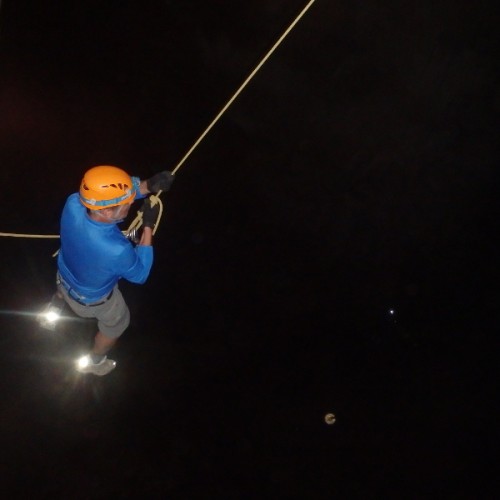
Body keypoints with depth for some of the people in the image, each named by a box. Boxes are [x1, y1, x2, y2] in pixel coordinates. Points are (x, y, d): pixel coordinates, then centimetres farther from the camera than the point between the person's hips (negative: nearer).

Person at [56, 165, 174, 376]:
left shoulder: (72, 204, -35)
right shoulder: (116, 251, -47)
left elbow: (113, 191, -16)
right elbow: (140, 275, -23)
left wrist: (148, 185, -32)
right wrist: (148, 226, -27)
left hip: (64, 278, 4)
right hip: (92, 300, -4)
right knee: (117, 323, 30)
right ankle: (94, 362, 57)